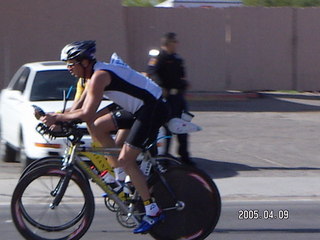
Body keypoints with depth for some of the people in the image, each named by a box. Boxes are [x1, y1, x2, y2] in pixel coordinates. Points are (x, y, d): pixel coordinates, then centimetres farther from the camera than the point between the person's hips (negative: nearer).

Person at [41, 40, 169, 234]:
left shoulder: (99, 76, -19)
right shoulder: (96, 73, 13)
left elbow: (87, 114, -25)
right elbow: (84, 109, 17)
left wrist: (57, 117, -17)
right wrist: (59, 118, 6)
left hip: (153, 109, -10)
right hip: (140, 108, 10)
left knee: (125, 159, -11)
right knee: (97, 127, 10)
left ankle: (153, 212, -8)